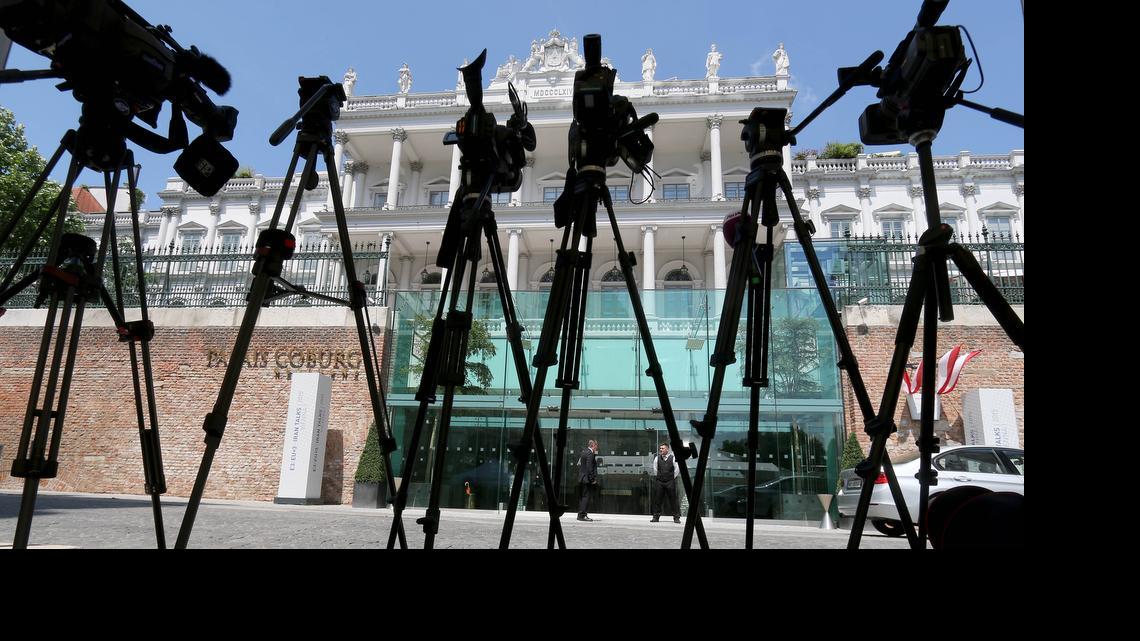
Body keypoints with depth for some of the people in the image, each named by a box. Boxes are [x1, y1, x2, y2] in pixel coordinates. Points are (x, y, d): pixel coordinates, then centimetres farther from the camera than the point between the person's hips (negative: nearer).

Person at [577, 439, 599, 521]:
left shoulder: (584, 452, 15)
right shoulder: (590, 453, -13)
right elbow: (589, 468, -19)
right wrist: (592, 479, -17)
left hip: (581, 479, 10)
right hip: (587, 479, -10)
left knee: (582, 497, 13)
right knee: (586, 497, -7)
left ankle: (580, 514, 18)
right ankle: (582, 515, -8)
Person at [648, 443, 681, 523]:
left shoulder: (673, 458, -1)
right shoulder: (657, 458, 5)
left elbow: (677, 469, 2)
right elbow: (654, 469, 11)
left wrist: (673, 478, 3)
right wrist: (658, 477, 7)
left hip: (670, 482, -2)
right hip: (659, 482, 2)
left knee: (673, 500, 0)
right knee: (657, 500, 3)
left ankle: (676, 517, 6)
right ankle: (656, 517, 11)